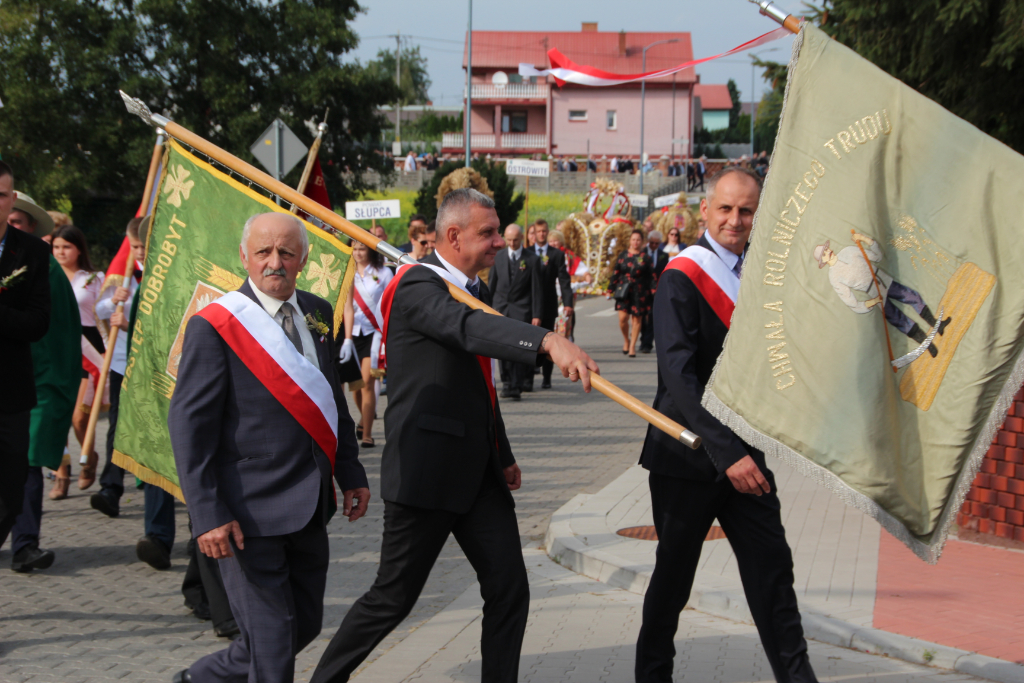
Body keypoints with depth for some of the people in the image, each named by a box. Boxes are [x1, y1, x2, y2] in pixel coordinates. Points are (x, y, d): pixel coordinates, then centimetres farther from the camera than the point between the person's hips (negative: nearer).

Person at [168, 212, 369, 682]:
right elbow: (188, 425, -14)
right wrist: (208, 515, -19)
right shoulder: (214, 325, -12)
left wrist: (350, 474, 15)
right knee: (271, 641, -2)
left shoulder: (317, 314, 8)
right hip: (251, 511, -7)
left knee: (304, 625, 16)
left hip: (309, 507, 7)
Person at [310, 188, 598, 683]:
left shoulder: (474, 289, 15)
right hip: (427, 470, -8)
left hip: (478, 470, 8)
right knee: (394, 597, 2)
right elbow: (469, 328, -36)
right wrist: (549, 341, -51)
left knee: (509, 588, 3)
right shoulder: (418, 288, -14)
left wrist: (503, 455, 27)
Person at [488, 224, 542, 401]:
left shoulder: (532, 259, 0)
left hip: (521, 309, -3)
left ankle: (516, 387, -4)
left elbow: (536, 290, -1)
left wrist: (536, 315, -5)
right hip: (500, 308, 3)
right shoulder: (498, 257, 9)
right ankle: (506, 382, 16)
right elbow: (491, 284, 13)